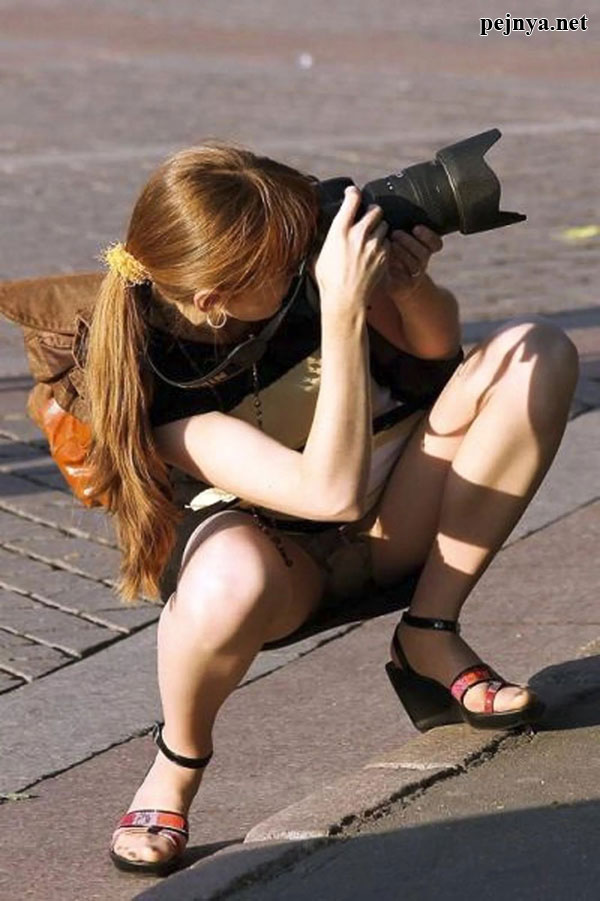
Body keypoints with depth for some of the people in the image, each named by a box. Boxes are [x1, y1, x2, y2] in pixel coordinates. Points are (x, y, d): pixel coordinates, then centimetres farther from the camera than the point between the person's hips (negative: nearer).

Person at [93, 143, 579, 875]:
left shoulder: (302, 258, -17)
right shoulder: (156, 377, -29)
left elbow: (437, 346, 1)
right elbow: (331, 491, -39)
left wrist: (410, 285, -24)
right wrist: (343, 310, -44)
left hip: (392, 518, 5)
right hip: (279, 556, -5)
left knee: (535, 354, -17)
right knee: (231, 582, -44)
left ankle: (429, 637, -13)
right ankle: (178, 763, -9)